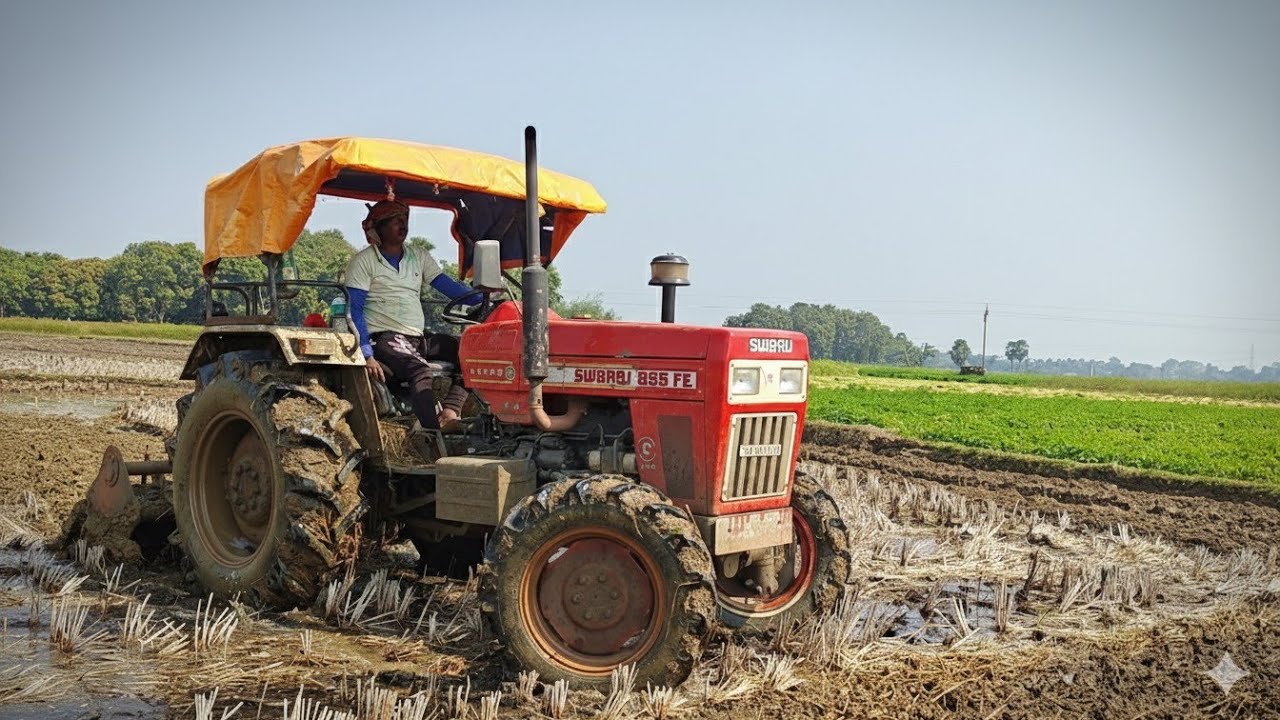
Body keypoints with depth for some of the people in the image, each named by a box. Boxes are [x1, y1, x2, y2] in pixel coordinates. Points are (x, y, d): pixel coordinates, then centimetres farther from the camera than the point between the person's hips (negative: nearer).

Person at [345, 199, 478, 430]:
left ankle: (450, 413, -28)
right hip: (384, 338, -6)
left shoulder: (419, 258, 17)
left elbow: (451, 288, 8)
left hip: (420, 339, 6)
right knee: (421, 371, -34)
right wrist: (367, 355, -19)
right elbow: (355, 311, -7)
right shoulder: (364, 262, 0)